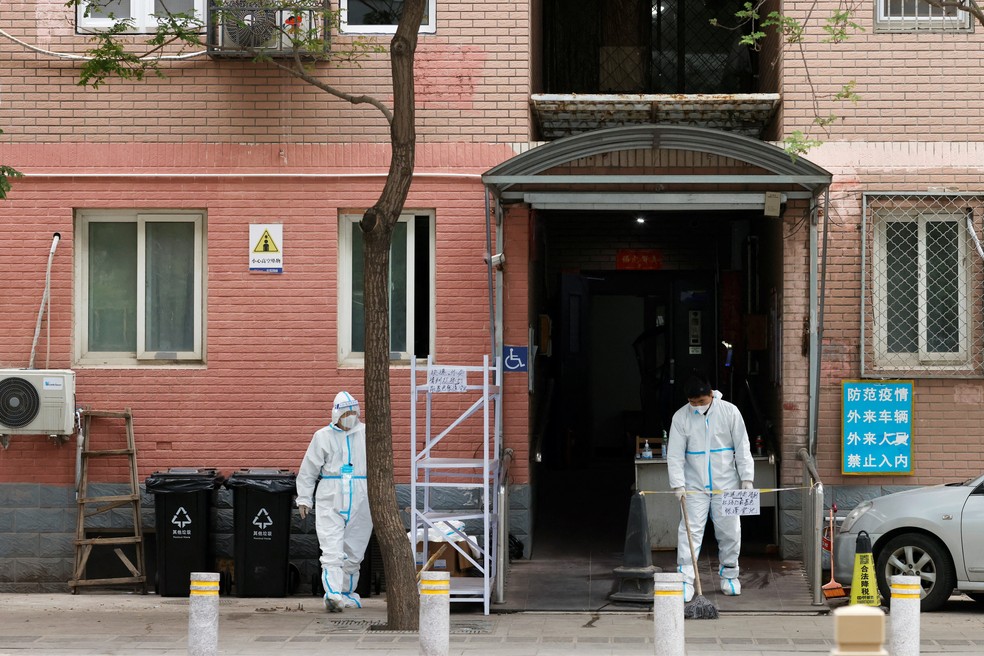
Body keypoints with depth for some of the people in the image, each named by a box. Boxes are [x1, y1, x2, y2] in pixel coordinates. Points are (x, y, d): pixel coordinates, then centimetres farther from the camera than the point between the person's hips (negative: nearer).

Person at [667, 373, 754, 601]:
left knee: (730, 532, 6)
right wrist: (678, 485, -13)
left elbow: (742, 448, 0)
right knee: (690, 531, -9)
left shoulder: (729, 412, -4)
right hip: (694, 486, 0)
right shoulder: (681, 417, -4)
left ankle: (729, 575, 24)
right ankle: (685, 580, -11)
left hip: (726, 485, 1)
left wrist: (746, 478, -5)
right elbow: (675, 455, -4)